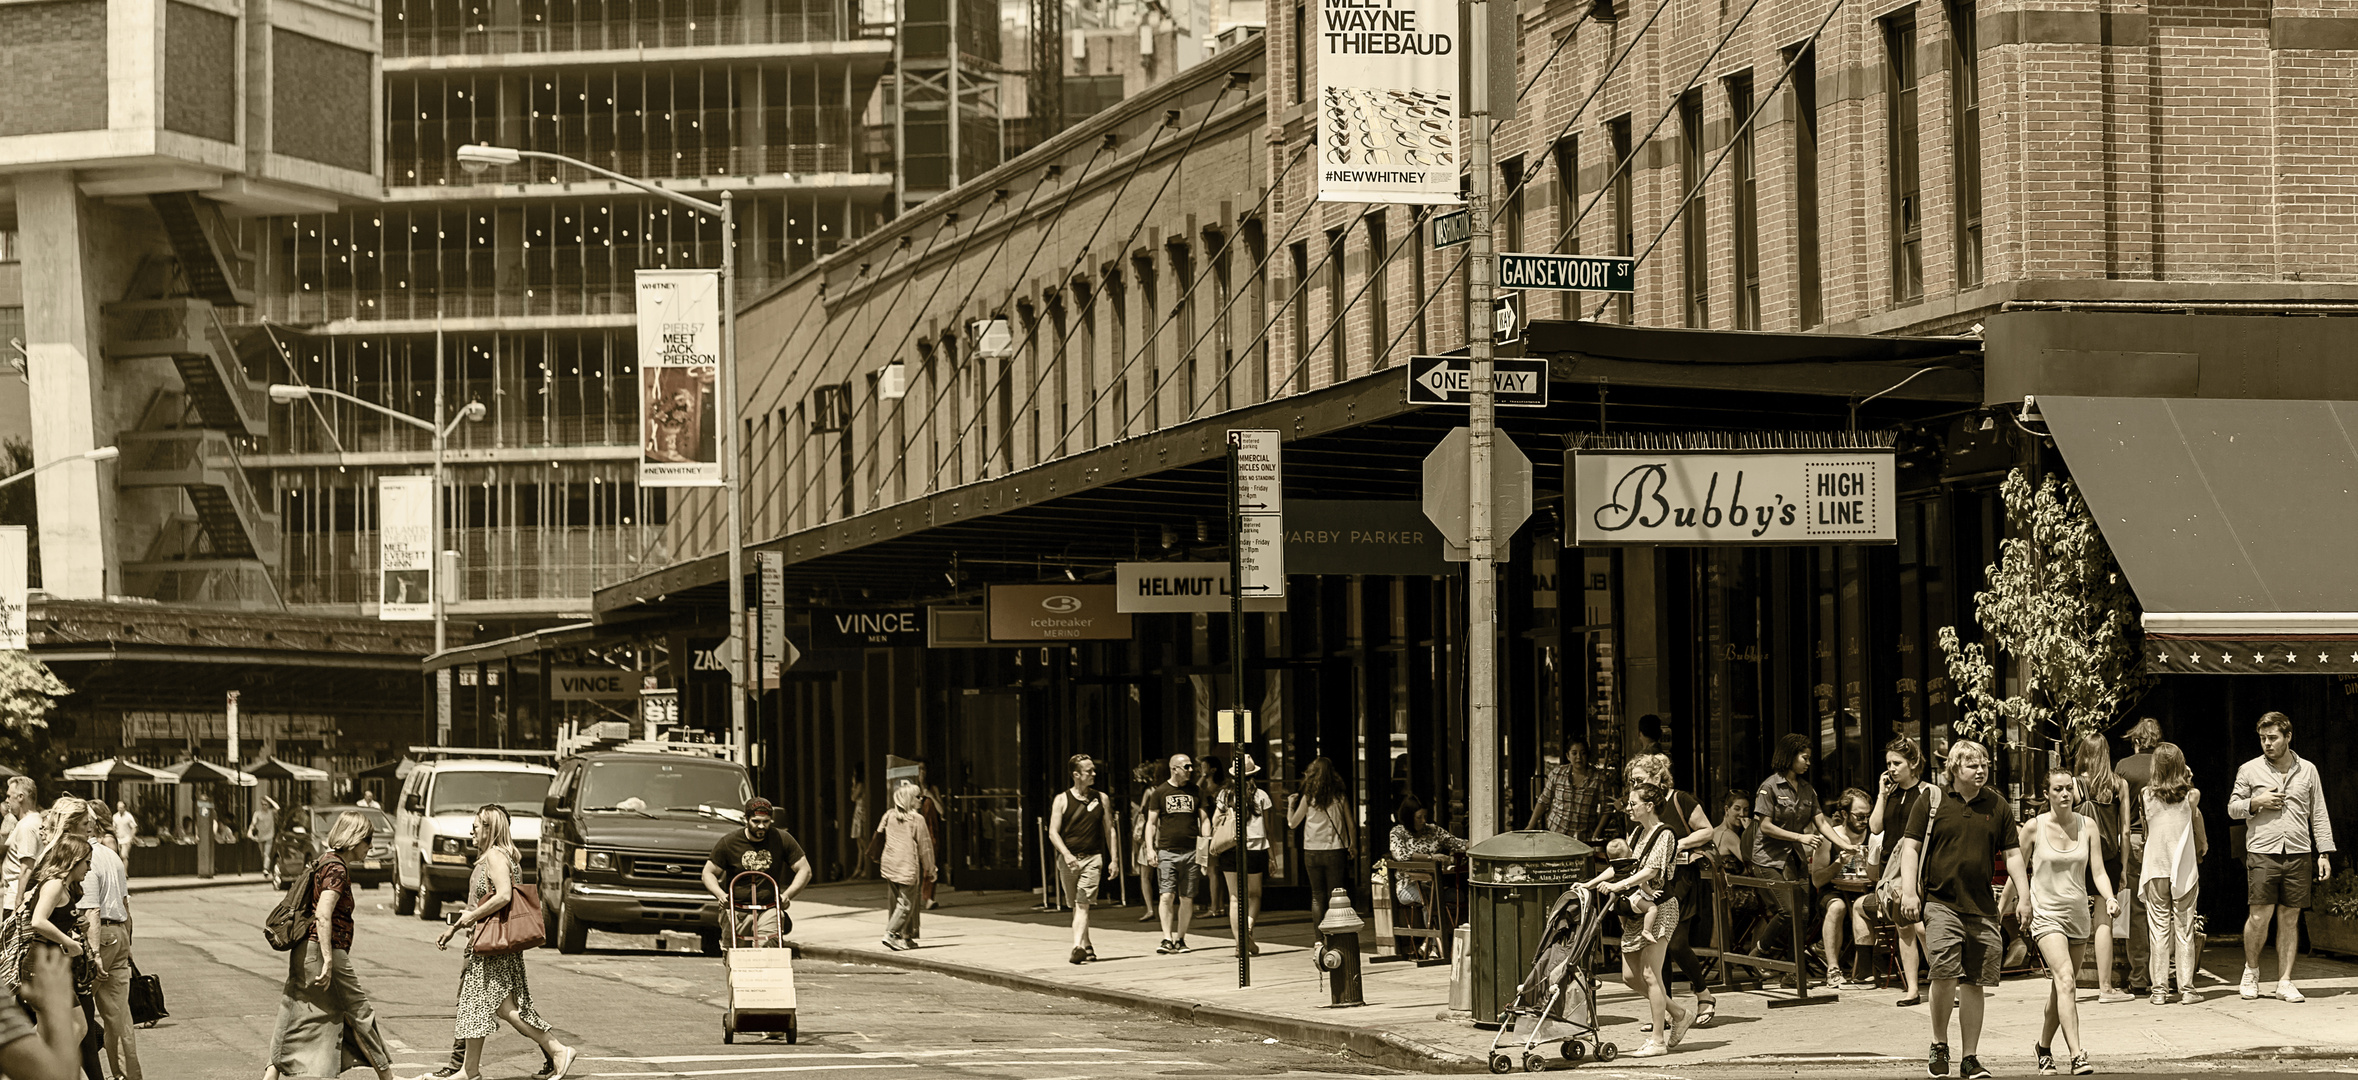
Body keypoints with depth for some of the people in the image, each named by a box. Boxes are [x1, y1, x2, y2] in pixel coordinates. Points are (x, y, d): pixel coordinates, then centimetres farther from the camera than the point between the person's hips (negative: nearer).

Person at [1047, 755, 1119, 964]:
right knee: (1076, 906, 9)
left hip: (1092, 858, -1)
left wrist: (1114, 859, 7)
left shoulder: (1101, 799, 8)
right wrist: (1066, 854, -18)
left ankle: (1078, 947, -23)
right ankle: (1087, 946, 22)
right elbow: (1053, 832, -3)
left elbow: (1109, 829, 13)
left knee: (1083, 904, -15)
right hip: (1068, 859, 1)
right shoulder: (1062, 800, 1)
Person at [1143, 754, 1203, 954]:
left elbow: (1203, 819, 14)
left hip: (1190, 852, 2)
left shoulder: (1195, 791, 11)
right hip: (1167, 851, -2)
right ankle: (1167, 939, -11)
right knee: (1167, 895, -11)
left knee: (1187, 898, 3)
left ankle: (1180, 939, 12)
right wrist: (1150, 848, -6)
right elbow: (1152, 822, 5)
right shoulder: (1160, 792, 5)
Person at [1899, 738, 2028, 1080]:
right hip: (1941, 902, -3)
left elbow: (2012, 853, 15)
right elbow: (1910, 846, 1)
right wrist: (1908, 889, -9)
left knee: (1974, 983, 4)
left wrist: (2024, 895, 7)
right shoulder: (1931, 803, 2)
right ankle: (1939, 1046, 3)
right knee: (1945, 973, -17)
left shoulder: (1997, 806, 10)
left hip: (1982, 907, 3)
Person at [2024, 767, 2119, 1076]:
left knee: (2063, 988, 14)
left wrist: (2109, 899, -18)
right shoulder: (2034, 827, -6)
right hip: (2046, 914, -4)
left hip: (2078, 915, 4)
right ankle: (2077, 1055, -27)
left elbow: (2098, 871, 0)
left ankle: (2044, 1047, 36)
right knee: (2066, 981, -20)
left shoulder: (2088, 826, 1)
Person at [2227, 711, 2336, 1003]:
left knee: (2290, 918, 2)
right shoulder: (2250, 770, 6)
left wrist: (2324, 853, 6)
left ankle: (2285, 982, 7)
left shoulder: (2307, 770, 11)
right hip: (2262, 852, -1)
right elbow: (2233, 808, 11)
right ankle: (2251, 969, 16)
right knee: (2260, 916, -8)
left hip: (2298, 853, 1)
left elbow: (2319, 814, 13)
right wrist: (2256, 802, -8)